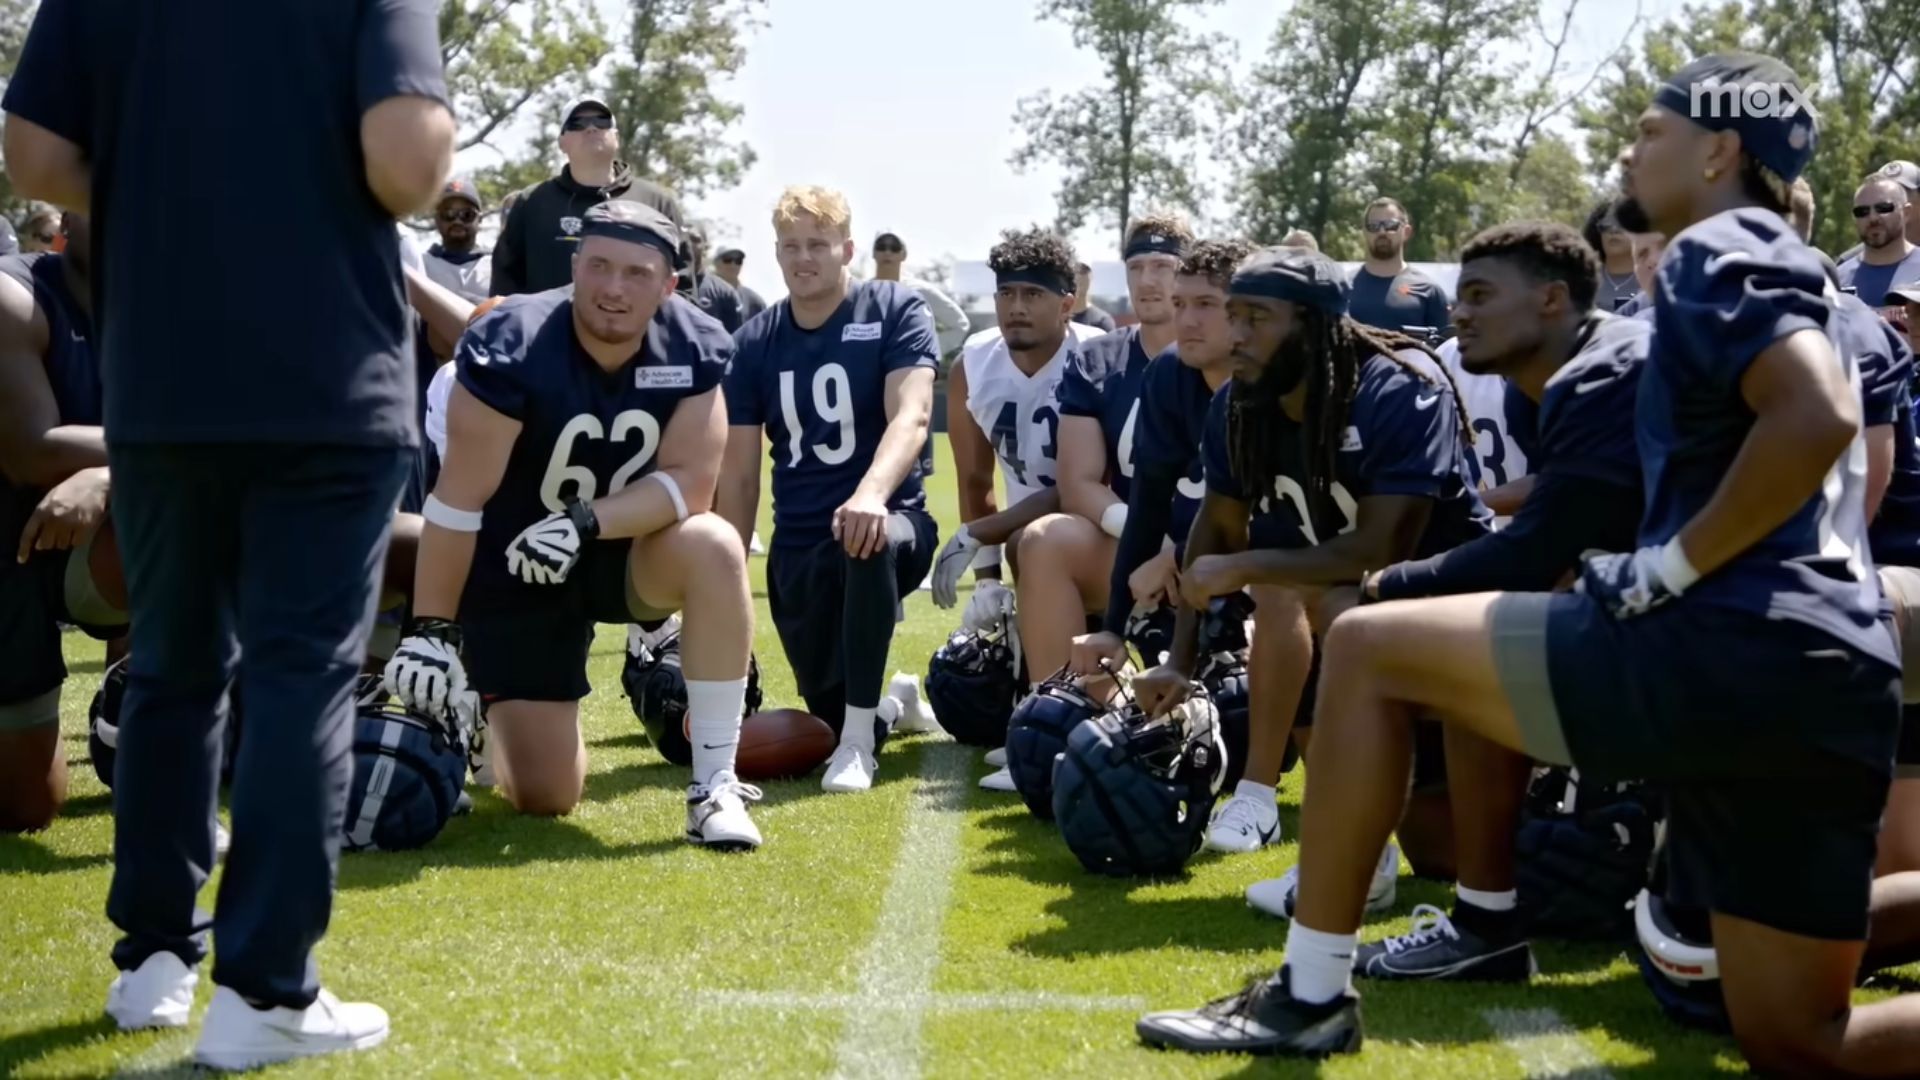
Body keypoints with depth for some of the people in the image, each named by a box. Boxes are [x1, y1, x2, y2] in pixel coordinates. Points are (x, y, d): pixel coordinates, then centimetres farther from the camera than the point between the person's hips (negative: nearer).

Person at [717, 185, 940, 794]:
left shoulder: (895, 311, -5)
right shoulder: (756, 343, 4)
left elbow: (911, 416, -20)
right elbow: (739, 475, 6)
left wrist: (871, 495, -41)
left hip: (888, 522, -4)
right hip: (797, 548, 4)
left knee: (870, 541, -40)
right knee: (826, 712, -1)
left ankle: (858, 737, -27)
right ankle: (891, 703, 38)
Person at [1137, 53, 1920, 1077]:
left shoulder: (1718, 251, -3)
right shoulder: (1789, 276, 27)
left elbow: (1818, 418, -21)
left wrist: (1671, 568, -13)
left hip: (1726, 648, -9)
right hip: (1833, 681, 10)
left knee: (1366, 647, 3)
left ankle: (1310, 995, 6)